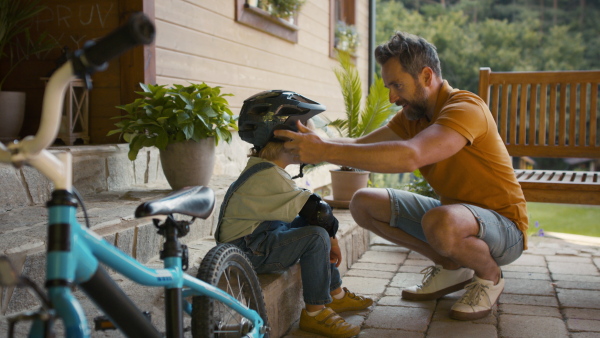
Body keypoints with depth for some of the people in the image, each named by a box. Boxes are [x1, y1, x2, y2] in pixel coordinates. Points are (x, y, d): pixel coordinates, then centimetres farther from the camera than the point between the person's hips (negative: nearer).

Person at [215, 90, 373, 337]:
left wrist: (330, 236, 3)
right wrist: (331, 236, -9)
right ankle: (314, 312, -12)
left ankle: (336, 295, 22)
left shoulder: (265, 171, 9)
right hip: (247, 251, -11)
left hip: (262, 237, 11)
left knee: (323, 227, 15)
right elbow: (315, 210, -26)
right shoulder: (268, 177, -24)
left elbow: (303, 210, 12)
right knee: (317, 237, -23)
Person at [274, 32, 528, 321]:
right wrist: (311, 144, -22)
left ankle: (489, 276, -5)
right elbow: (358, 146, -3)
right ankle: (451, 267, 8)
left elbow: (410, 156, -42)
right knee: (364, 203, -3)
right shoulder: (413, 115, 4)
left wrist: (326, 151, -43)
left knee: (440, 222, -41)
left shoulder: (465, 108, -25)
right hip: (453, 212, 8)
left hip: (505, 226, -8)